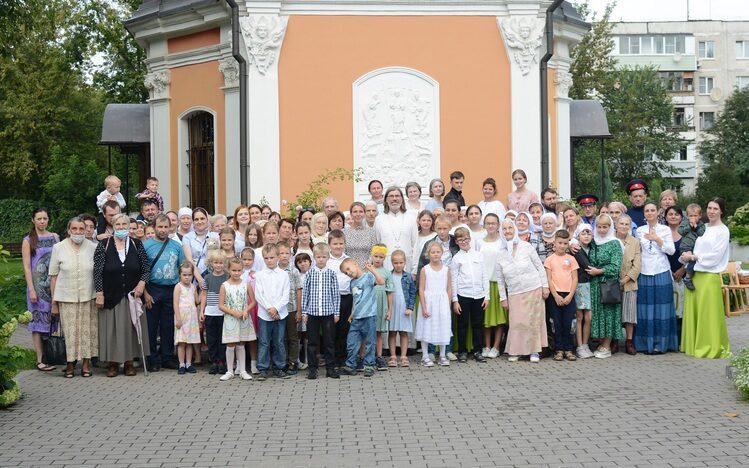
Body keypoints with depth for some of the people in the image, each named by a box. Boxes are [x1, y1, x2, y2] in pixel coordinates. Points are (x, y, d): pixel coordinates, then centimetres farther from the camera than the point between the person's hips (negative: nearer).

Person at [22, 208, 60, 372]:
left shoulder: (55, 237, 8)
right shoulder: (28, 240, -1)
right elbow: (26, 267, -5)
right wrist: (31, 290, -11)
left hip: (54, 284, 3)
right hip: (37, 285, -3)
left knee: (54, 320, 5)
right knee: (39, 320, -1)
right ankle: (40, 359, 1)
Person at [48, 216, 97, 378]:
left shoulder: (94, 248, 1)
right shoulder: (58, 248, 1)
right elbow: (54, 276, 3)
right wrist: (54, 302, 1)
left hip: (88, 297, 0)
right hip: (66, 297, 0)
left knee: (87, 330, 4)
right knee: (69, 331, 2)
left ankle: (86, 363, 17)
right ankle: (70, 363, 17)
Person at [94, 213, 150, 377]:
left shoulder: (137, 245, 4)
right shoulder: (103, 245, 0)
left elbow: (146, 268, 7)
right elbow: (97, 271, -2)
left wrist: (142, 283, -9)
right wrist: (99, 293, -7)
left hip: (132, 294, 1)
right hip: (111, 296, -1)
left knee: (131, 327, 4)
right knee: (112, 328, 2)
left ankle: (129, 362, 14)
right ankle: (113, 363, 11)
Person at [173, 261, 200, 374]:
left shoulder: (193, 287, 10)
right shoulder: (178, 287, -6)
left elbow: (197, 301, 12)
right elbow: (175, 303, -11)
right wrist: (178, 318, -16)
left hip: (192, 317, 5)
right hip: (182, 317, -5)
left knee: (190, 342, 7)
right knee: (181, 342, -2)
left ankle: (188, 364, 12)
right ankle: (182, 365, 2)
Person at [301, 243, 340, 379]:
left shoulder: (331, 274, 1)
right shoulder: (310, 273, 1)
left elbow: (336, 294, 3)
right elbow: (305, 293, 4)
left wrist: (337, 312, 1)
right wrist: (304, 312, 1)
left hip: (328, 312, 0)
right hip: (312, 312, 0)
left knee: (329, 341, 6)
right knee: (312, 342, 6)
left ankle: (330, 368, 15)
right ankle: (312, 368, 15)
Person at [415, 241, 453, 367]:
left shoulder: (446, 269, 3)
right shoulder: (425, 270, -4)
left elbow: (449, 288, 6)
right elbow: (421, 289, -5)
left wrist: (448, 305, 2)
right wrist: (424, 307, -10)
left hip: (442, 303, 2)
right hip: (429, 302, -2)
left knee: (443, 328, 7)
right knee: (426, 328, 1)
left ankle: (442, 356, 19)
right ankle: (425, 356, 11)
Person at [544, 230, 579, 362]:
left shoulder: (571, 259, 7)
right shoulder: (550, 259, 3)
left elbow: (575, 279, 4)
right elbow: (549, 279, -1)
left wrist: (570, 296, -7)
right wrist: (556, 296, -10)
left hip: (568, 296, 1)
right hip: (555, 295, -1)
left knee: (568, 324, 1)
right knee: (557, 324, 2)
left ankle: (568, 349, 9)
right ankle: (559, 350, 8)